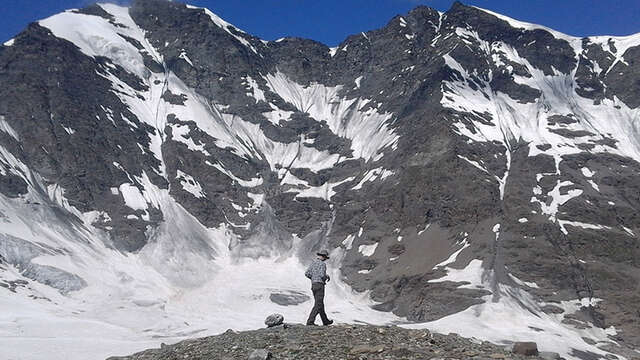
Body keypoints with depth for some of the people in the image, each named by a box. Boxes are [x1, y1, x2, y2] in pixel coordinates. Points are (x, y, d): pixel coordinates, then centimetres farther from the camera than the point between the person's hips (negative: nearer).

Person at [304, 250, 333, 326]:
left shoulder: (313, 263, 14)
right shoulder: (322, 264, -10)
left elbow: (307, 274, 9)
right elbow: (322, 275, -20)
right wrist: (327, 277, 2)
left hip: (313, 285, 9)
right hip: (319, 285, -9)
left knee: (320, 304, 16)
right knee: (318, 305, -9)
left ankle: (325, 321, 26)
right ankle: (310, 321, -16)